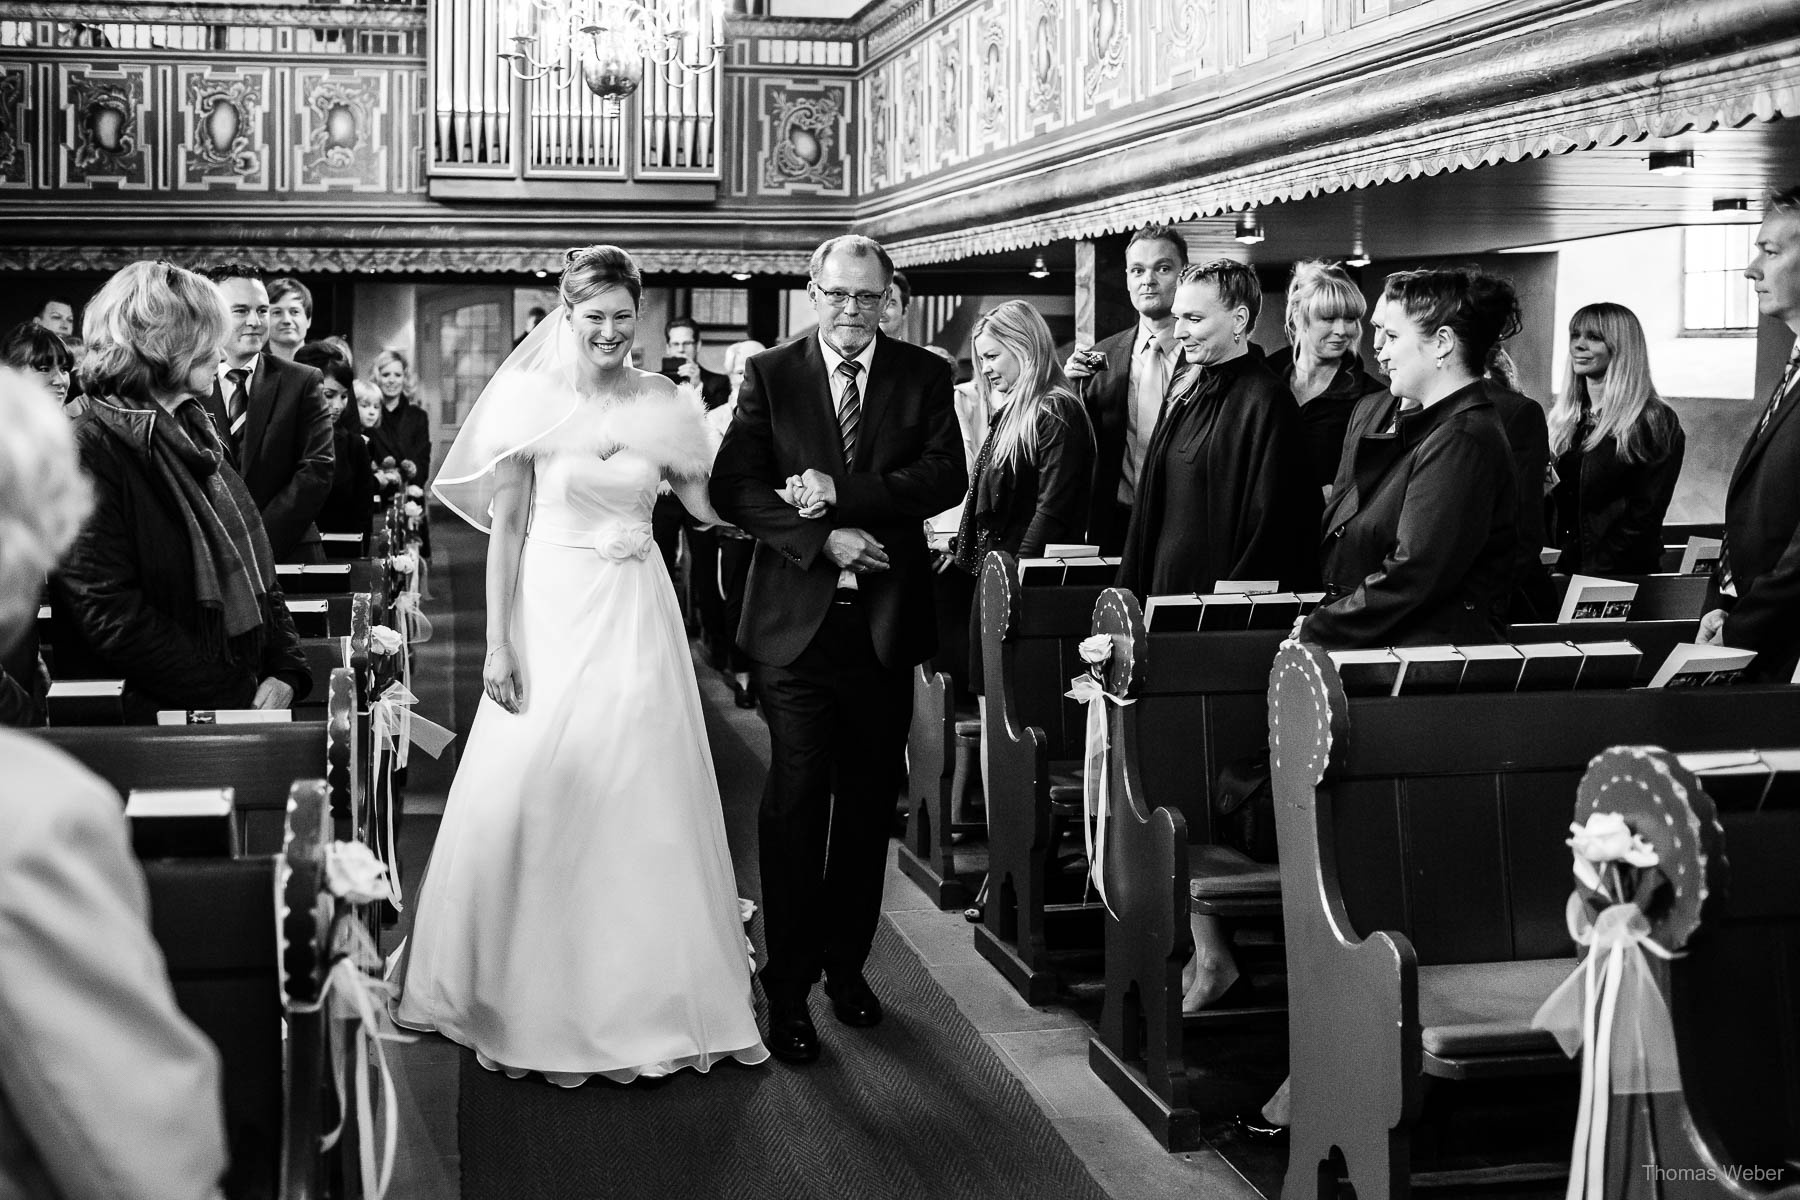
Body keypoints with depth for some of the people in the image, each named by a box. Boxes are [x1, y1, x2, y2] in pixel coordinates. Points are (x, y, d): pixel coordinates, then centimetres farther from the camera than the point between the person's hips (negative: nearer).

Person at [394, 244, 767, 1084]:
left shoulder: (662, 402, 4)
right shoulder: (534, 401, -3)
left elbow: (708, 506, 7)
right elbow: (505, 526, -3)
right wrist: (498, 644, -7)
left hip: (638, 620, 2)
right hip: (551, 612, -2)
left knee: (643, 807, 6)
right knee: (530, 801, 1)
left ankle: (642, 996, 19)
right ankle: (531, 998, 18)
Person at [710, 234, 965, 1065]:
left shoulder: (923, 376, 6)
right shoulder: (770, 375, 4)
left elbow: (947, 475, -8)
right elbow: (733, 486, -5)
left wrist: (841, 493, -17)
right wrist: (821, 538, -16)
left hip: (887, 621, 2)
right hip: (798, 619, -2)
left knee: (869, 803, 11)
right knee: (795, 803, -4)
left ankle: (845, 963, 26)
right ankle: (788, 988, 4)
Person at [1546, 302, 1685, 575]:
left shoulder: (1657, 424, -8)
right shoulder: (1564, 419, 10)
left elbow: (1645, 515, -13)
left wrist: (1594, 572, -18)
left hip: (1623, 574, -5)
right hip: (1565, 568, 5)